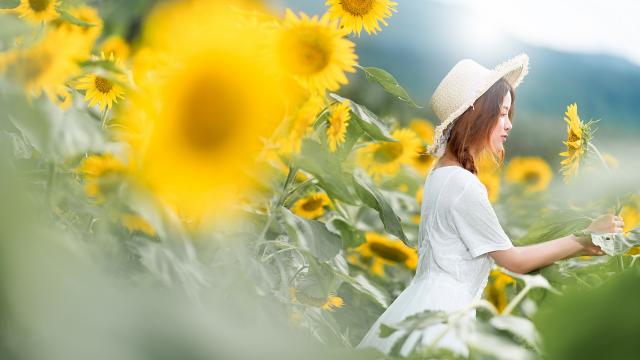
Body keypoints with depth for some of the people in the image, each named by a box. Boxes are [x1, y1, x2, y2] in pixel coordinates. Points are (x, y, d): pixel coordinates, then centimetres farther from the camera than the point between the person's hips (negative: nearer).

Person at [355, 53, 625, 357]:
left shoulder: (441, 171, 9)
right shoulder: (464, 186, -20)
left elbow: (498, 247, 11)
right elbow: (514, 261, -10)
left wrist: (575, 248, 11)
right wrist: (584, 238, -3)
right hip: (442, 310, -9)